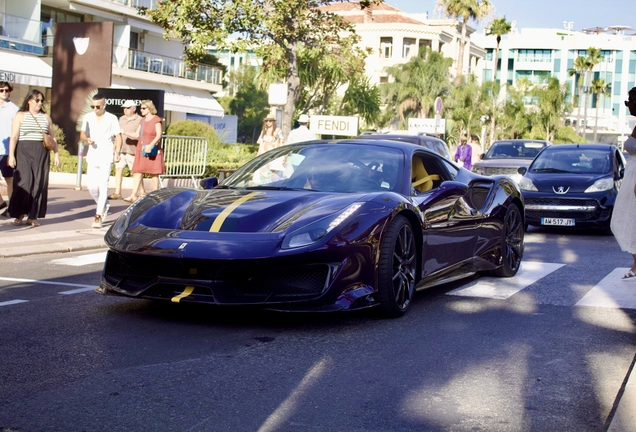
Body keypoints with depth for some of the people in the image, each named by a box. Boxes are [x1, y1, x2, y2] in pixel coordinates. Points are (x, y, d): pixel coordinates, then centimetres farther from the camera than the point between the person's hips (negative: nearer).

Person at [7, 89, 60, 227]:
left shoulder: (46, 117, 15)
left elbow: (52, 137, 17)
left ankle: (32, 216, 4)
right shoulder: (20, 116, 5)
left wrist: (56, 154, 9)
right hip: (24, 153, -3)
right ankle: (19, 215, 0)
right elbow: (14, 137, -1)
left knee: (39, 185, -1)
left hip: (42, 154, 3)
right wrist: (11, 155, -10)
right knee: (23, 183, -10)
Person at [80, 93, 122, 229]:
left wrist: (117, 152, -15)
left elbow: (118, 136, -2)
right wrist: (87, 139, -8)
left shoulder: (112, 119, -2)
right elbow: (82, 133, 15)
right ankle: (103, 205, 28)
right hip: (92, 157, 4)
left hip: (106, 158, -4)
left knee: (103, 185, -8)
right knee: (91, 185, 1)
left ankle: (98, 215, -6)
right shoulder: (88, 117, 7)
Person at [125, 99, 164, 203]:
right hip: (141, 149, 7)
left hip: (152, 150, -7)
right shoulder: (142, 120, 16)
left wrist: (150, 145, -25)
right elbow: (137, 134, 17)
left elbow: (159, 135, -15)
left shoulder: (156, 119, -6)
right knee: (137, 172, -2)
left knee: (153, 173, 0)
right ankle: (133, 195, -6)